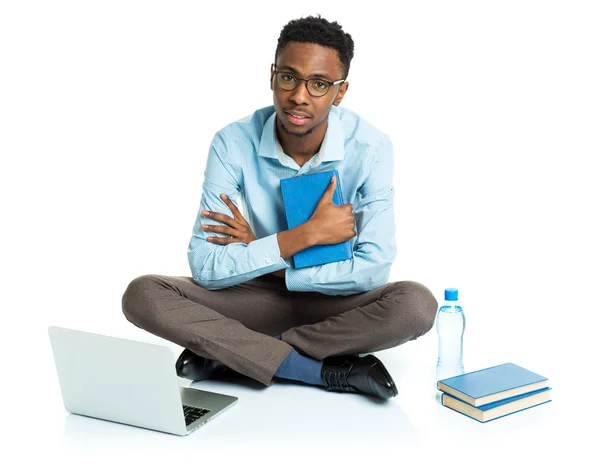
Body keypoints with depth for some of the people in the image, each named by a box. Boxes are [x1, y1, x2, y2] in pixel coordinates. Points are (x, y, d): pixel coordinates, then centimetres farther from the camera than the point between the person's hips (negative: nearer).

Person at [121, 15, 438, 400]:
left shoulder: (370, 148, -18)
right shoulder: (234, 143, -16)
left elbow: (374, 269, -21)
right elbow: (205, 268, -19)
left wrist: (261, 255, -18)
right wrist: (305, 235, -26)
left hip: (335, 299, 0)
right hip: (260, 296, 1)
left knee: (416, 304, -32)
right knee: (143, 295, -22)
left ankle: (227, 354, -22)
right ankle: (327, 371, -26)